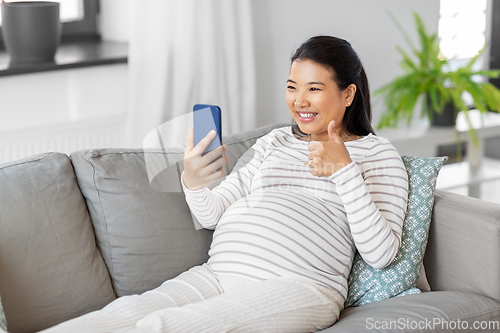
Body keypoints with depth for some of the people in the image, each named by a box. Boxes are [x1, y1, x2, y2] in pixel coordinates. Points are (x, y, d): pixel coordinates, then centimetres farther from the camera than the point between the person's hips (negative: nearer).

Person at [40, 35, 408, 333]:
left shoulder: (376, 152, 12)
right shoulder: (275, 141, 27)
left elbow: (381, 253, -2)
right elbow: (212, 214, 22)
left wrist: (343, 171, -11)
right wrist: (192, 182, -1)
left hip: (299, 287, -5)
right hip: (218, 274, 5)